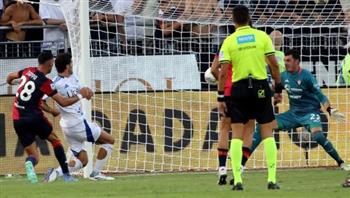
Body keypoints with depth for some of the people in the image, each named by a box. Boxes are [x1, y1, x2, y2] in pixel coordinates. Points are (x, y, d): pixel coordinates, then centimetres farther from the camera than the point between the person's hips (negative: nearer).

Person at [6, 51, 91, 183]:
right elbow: (63, 102, -11)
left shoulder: (28, 71, 6)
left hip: (17, 120, 5)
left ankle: (30, 162, -31)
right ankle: (66, 175, 12)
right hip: (34, 117, -5)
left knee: (33, 154, 7)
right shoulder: (45, 82, -11)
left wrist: (12, 82, 48)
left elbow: (10, 77, 24)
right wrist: (80, 95, 1)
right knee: (55, 140, 18)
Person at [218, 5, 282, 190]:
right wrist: (278, 88, 7)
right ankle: (272, 179, 1)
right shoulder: (262, 36, 0)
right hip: (261, 86, 0)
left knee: (237, 134, 5)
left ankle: (237, 180, -3)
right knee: (267, 132, 6)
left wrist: (221, 98, 0)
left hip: (239, 88, 0)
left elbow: (223, 72, -6)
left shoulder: (229, 41, -1)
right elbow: (274, 64, -3)